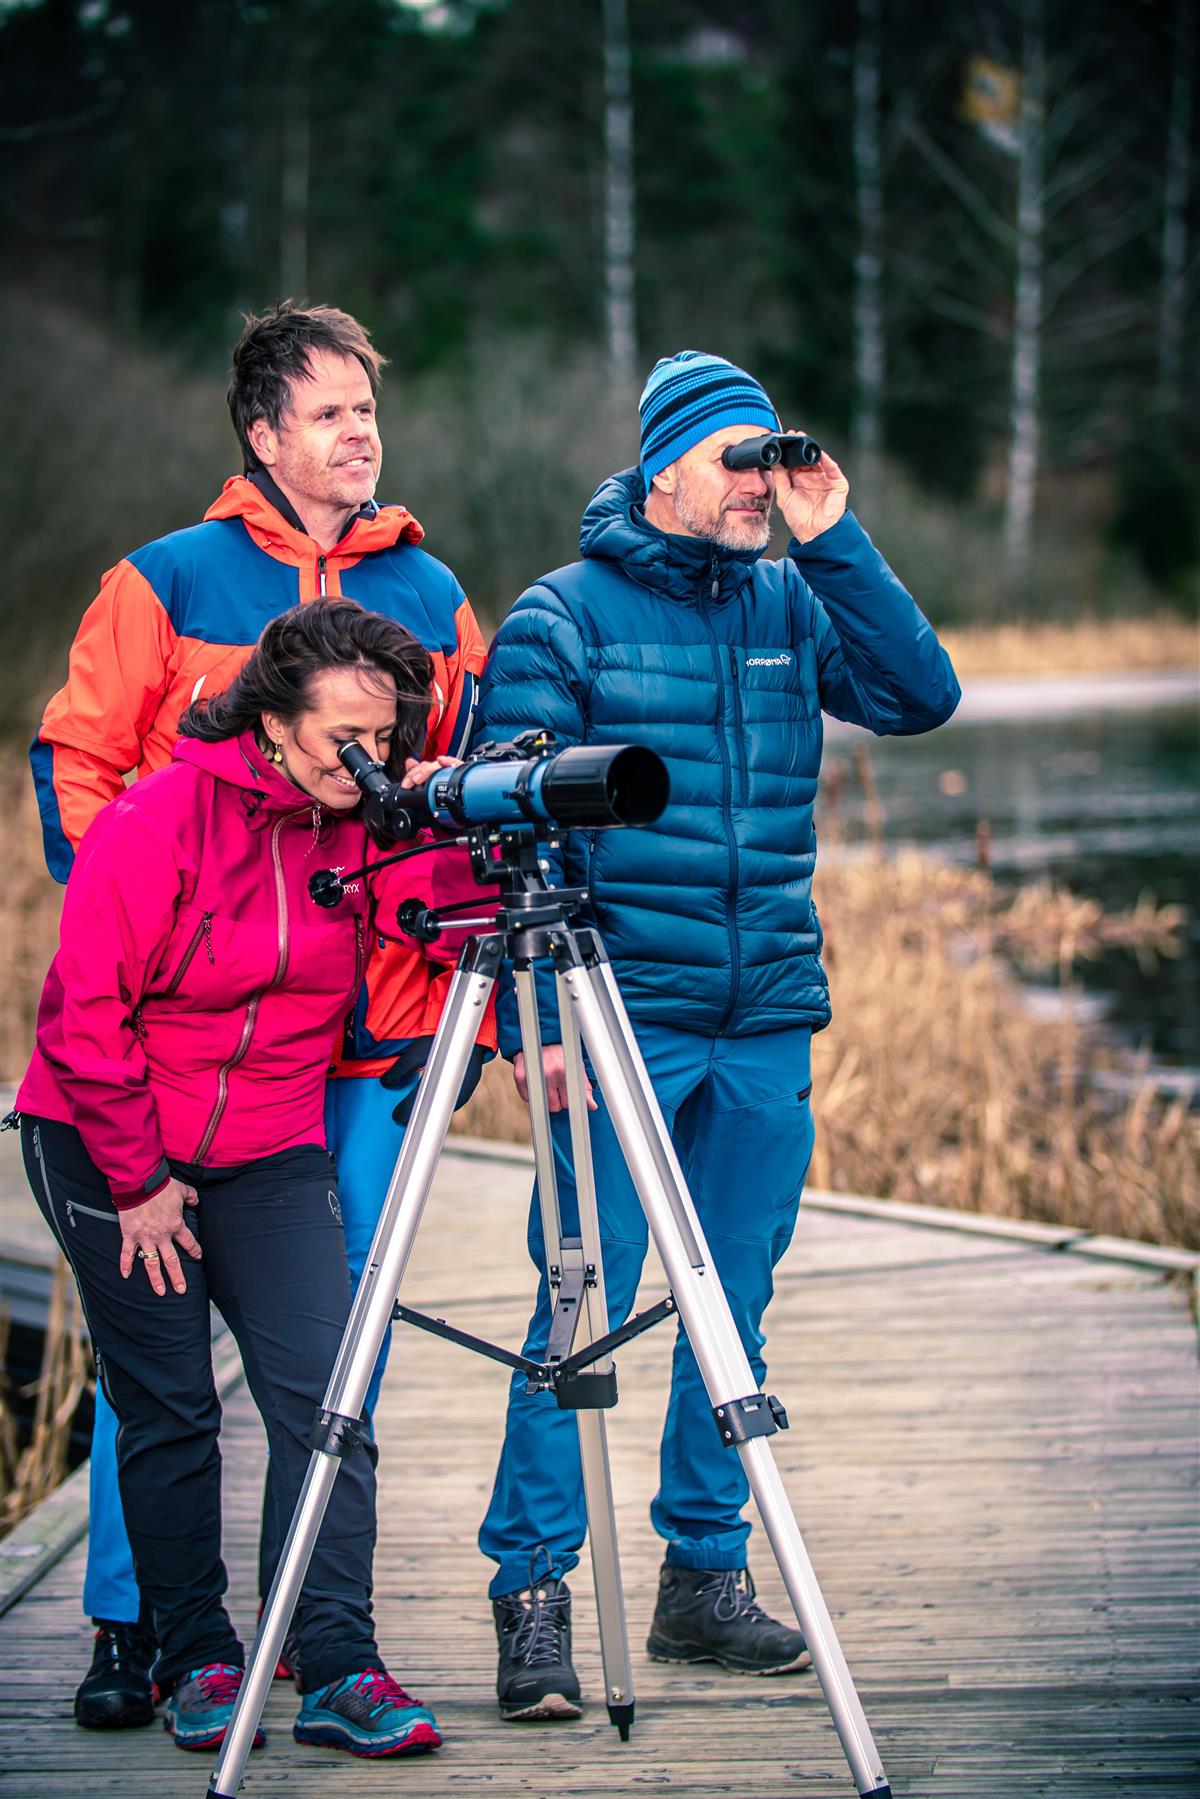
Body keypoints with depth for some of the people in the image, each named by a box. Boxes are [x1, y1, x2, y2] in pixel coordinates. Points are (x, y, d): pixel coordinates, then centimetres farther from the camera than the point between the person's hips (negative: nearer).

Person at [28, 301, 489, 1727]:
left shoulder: (430, 595, 13)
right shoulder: (170, 582, 3)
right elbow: (76, 761, 3)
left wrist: (465, 983, 8)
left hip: (374, 1022, 3)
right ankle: (129, 1623, 4)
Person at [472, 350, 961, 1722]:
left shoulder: (792, 603, 10)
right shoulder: (563, 616, -3)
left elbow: (922, 696, -3)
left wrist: (832, 539, -7)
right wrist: (536, 1018, -12)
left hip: (766, 1024, 5)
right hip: (620, 1019, -4)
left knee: (734, 1308, 9)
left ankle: (704, 1576, 20)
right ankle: (532, 1595, 0)